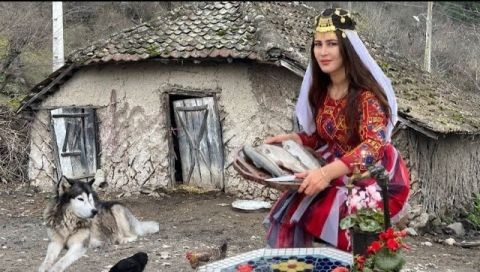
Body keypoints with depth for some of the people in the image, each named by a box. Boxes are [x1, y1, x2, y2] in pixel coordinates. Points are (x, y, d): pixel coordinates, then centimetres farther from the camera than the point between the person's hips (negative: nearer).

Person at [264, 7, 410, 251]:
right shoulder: (321, 91, 3)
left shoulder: (366, 94, -20)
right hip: (337, 175, 6)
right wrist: (290, 139, -3)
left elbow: (373, 145, -32)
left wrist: (327, 172, -44)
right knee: (290, 210, -14)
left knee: (321, 215, -27)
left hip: (373, 178, -6)